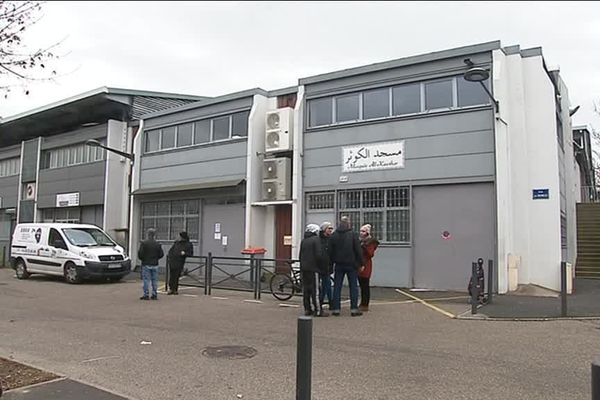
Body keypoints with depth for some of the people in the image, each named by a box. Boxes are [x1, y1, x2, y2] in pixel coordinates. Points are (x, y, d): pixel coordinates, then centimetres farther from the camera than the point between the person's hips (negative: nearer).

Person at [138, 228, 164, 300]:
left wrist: (142, 259, 9)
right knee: (154, 280, 8)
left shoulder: (144, 243, -8)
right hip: (155, 265, 3)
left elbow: (140, 254, -11)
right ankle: (155, 295, 11)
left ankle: (146, 295, 0)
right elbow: (161, 254, 5)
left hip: (146, 264, -3)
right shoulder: (157, 244, 3)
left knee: (146, 280, 0)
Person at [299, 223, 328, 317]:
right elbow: (319, 254, -16)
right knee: (315, 289, -5)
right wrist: (320, 265, -2)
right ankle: (318, 310, -3)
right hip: (313, 268, -7)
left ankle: (307, 309, 13)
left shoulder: (303, 241, 13)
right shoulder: (316, 239, -8)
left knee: (305, 289, 10)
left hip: (304, 268, 7)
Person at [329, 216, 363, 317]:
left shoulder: (334, 236, 3)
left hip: (339, 265, 3)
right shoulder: (353, 235, -8)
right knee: (353, 286, 5)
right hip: (351, 264, -3)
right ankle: (354, 309, 4)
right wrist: (360, 263, 1)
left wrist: (333, 262, 13)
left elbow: (330, 251, 5)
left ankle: (336, 309, 7)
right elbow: (358, 251, -7)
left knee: (337, 287, 7)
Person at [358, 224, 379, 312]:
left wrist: (365, 246, -21)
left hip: (366, 265, -7)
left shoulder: (371, 241, -5)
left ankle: (365, 305, -1)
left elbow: (371, 254, -13)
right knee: (362, 285, 11)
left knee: (365, 285, -5)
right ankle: (362, 304, 18)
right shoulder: (359, 240, 14)